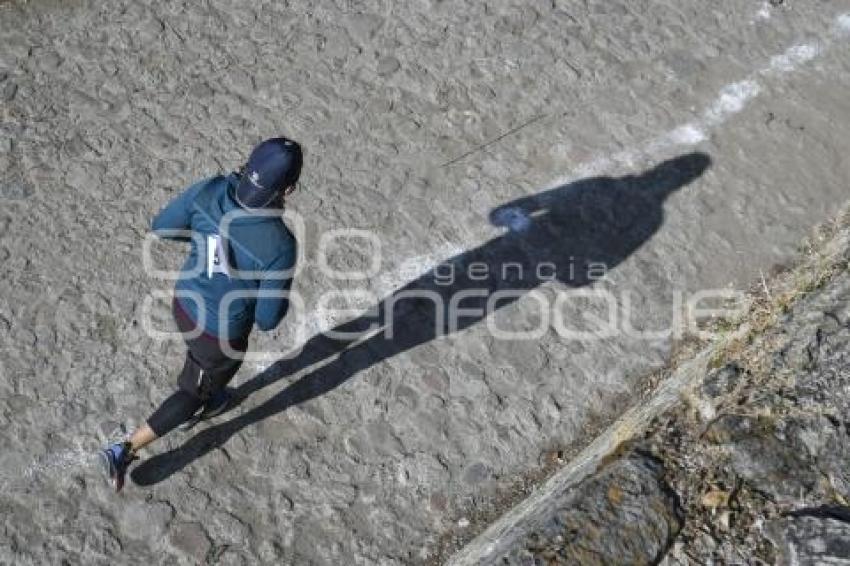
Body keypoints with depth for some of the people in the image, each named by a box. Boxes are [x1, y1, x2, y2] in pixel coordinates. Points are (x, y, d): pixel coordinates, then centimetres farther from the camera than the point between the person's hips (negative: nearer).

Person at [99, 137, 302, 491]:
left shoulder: (210, 190, -22)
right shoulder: (280, 246, -35)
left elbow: (161, 226, -4)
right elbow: (267, 319, -23)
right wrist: (282, 296, -2)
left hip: (184, 302, 6)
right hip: (222, 334, -6)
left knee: (200, 362, 37)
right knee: (193, 391, 22)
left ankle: (200, 405, 66)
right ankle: (124, 452, 28)